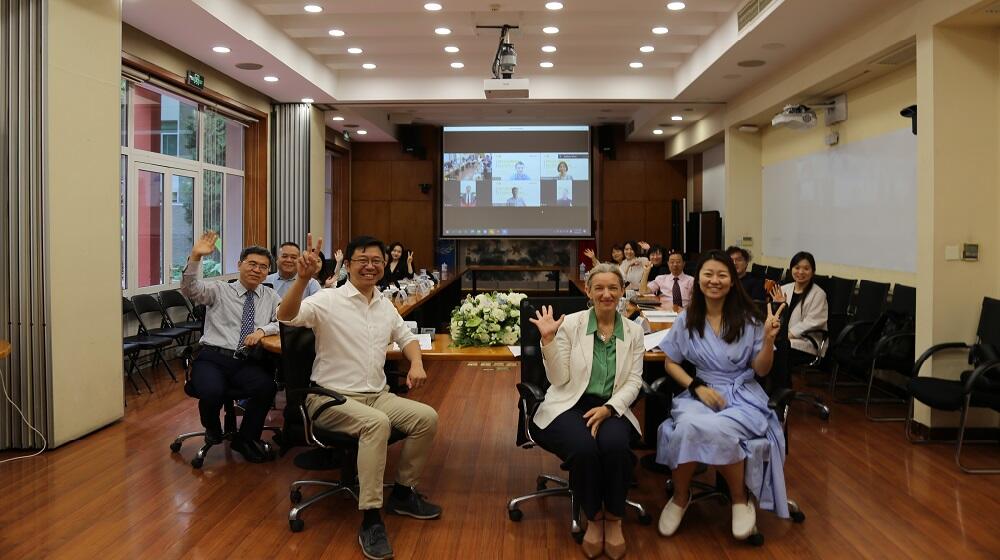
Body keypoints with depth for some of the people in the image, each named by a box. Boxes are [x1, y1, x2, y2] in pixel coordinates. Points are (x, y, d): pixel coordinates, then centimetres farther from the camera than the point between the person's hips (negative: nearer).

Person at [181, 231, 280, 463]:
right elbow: (190, 289, -6)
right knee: (212, 392, -34)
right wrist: (195, 257, -21)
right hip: (213, 357, -2)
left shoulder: (271, 296, 18)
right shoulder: (219, 291, 10)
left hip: (248, 363, 2)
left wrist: (263, 329, -10)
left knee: (266, 387, -31)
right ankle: (212, 430, 7)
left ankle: (245, 439, -2)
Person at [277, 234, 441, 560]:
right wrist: (302, 278, -42)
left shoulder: (385, 305, 11)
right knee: (377, 423, -35)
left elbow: (406, 337, 25)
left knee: (427, 417, -11)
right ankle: (370, 519, -27)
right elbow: (286, 317, -26)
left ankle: (402, 493, 9)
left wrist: (416, 364, 4)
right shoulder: (328, 300, -9)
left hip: (376, 396, 7)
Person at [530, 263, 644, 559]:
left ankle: (614, 519, -5)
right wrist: (548, 340, -16)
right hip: (570, 405, -1)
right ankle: (594, 518, -4)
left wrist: (608, 408, -15)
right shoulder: (570, 324, -1)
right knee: (584, 449, -33)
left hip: (611, 408, 2)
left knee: (614, 446, -32)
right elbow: (559, 379, -3)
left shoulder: (634, 331, 7)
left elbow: (634, 382, 3)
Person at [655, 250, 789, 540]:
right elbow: (670, 362, 9)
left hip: (743, 396, -1)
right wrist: (697, 386, -8)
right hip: (701, 393, 2)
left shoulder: (748, 318, -1)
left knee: (716, 429, -36)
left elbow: (761, 370, 2)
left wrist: (769, 338, -16)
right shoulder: (687, 318, 3)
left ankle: (741, 498, -6)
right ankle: (680, 497, -7)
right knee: (687, 426, -34)